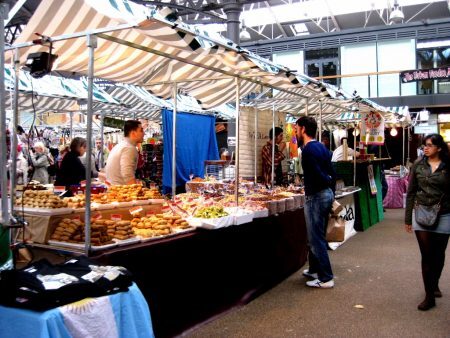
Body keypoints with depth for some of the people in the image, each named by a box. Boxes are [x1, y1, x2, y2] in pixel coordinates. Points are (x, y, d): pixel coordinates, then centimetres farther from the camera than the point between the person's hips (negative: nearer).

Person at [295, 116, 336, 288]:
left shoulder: (308, 149, -17)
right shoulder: (321, 147, 12)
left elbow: (318, 175, -24)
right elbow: (331, 173, 13)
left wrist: (327, 183, -4)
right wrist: (331, 193, 16)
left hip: (316, 197, -10)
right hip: (328, 194, 10)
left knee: (316, 239, -1)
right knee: (317, 236, 20)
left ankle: (326, 278, 5)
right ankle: (315, 269, 32)